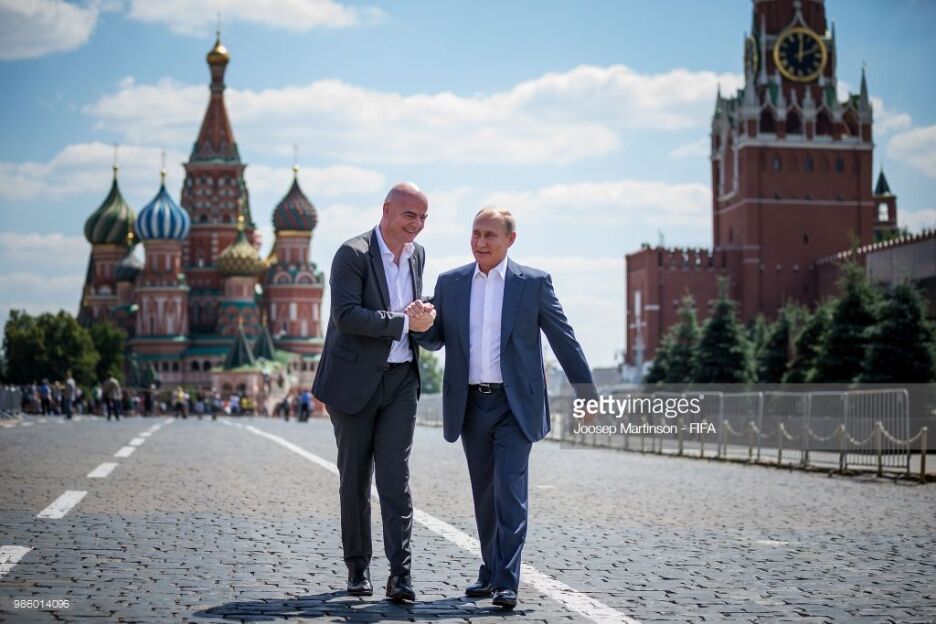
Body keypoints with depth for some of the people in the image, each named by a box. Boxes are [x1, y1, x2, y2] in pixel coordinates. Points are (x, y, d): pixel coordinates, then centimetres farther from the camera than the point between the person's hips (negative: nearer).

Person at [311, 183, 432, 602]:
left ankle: (401, 574, -7)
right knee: (355, 479, 7)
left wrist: (421, 318, 8)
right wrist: (403, 322, -22)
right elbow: (346, 315, -23)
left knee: (396, 478, -5)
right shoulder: (353, 254, -12)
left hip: (401, 379, 4)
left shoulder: (417, 254, 9)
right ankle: (358, 568, 19)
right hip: (356, 380, -4)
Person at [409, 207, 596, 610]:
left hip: (515, 405, -3)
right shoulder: (450, 283, 7)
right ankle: (490, 572, 24)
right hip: (471, 405, 4)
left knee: (510, 490, -11)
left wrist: (587, 394, 3)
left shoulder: (534, 283, -1)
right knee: (484, 494, 12)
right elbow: (435, 341, 9)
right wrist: (419, 323, -14)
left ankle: (506, 582, -9)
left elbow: (563, 339, 2)